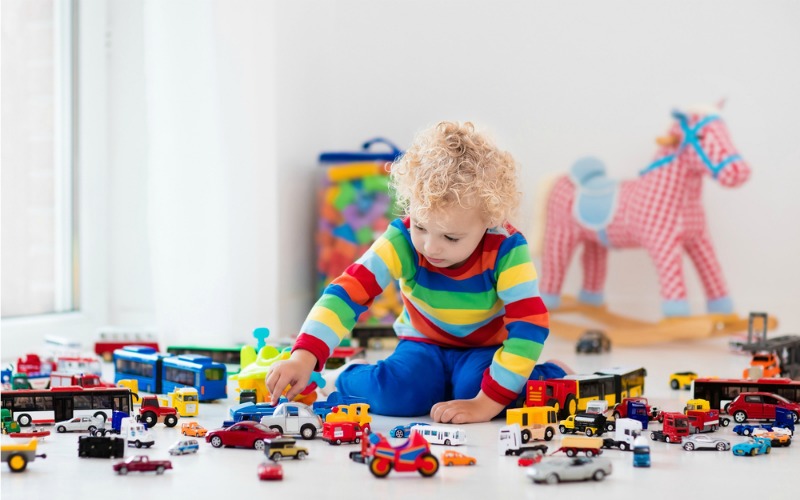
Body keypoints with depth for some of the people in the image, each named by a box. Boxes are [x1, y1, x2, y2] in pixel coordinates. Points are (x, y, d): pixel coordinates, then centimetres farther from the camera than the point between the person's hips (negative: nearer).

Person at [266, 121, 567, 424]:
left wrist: (487, 402, -38)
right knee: (396, 393, -29)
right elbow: (348, 291, -32)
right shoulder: (402, 240, -24)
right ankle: (347, 381, 4)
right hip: (424, 345, 1)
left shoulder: (507, 250, -28)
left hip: (485, 350, -1)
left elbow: (529, 326, -32)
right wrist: (304, 356, -46)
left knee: (475, 385, -34)